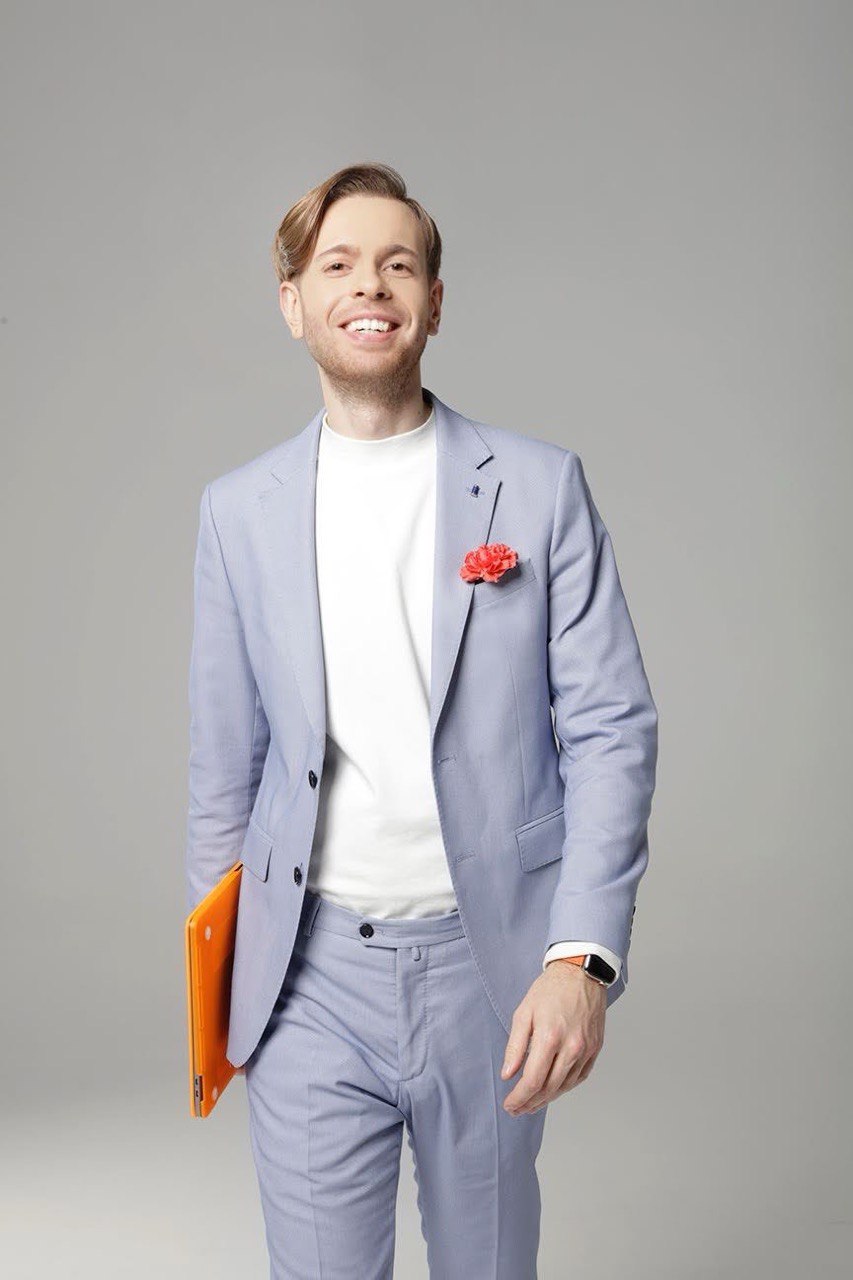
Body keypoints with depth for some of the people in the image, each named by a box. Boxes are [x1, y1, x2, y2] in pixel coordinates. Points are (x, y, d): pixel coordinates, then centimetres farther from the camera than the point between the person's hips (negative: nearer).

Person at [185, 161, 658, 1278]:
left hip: (492, 968, 0)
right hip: (311, 976, 1)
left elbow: (612, 730, -5)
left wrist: (583, 957, -15)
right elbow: (225, 759, 9)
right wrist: (216, 976, 12)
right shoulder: (241, 510, 4)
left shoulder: (540, 486, -2)